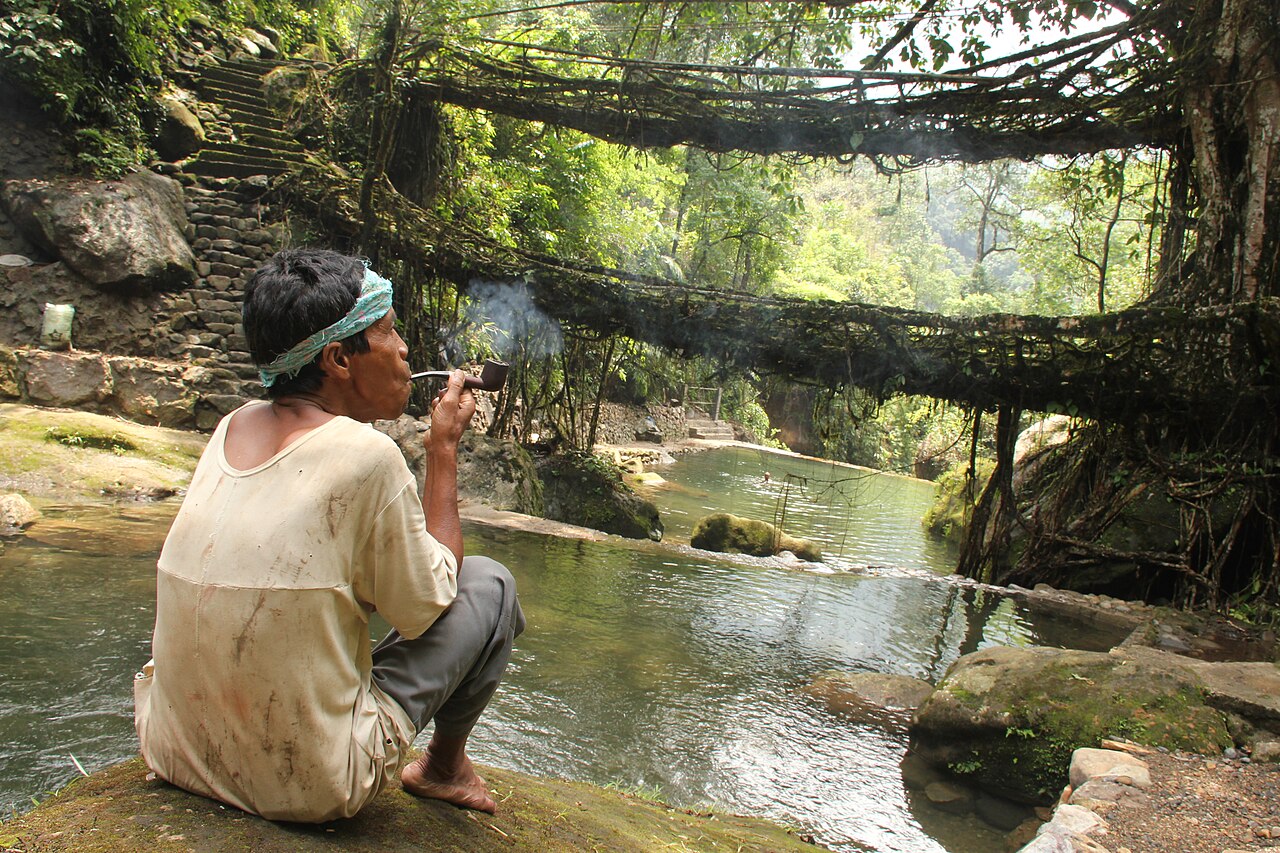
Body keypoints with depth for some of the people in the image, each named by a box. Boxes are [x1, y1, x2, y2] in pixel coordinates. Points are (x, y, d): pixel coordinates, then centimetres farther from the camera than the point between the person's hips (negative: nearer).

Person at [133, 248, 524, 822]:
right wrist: (444, 448, -2)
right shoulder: (366, 454, -19)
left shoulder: (232, 427, 2)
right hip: (309, 787, -7)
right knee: (489, 585, 4)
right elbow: (425, 606, -6)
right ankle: (444, 766, 25)